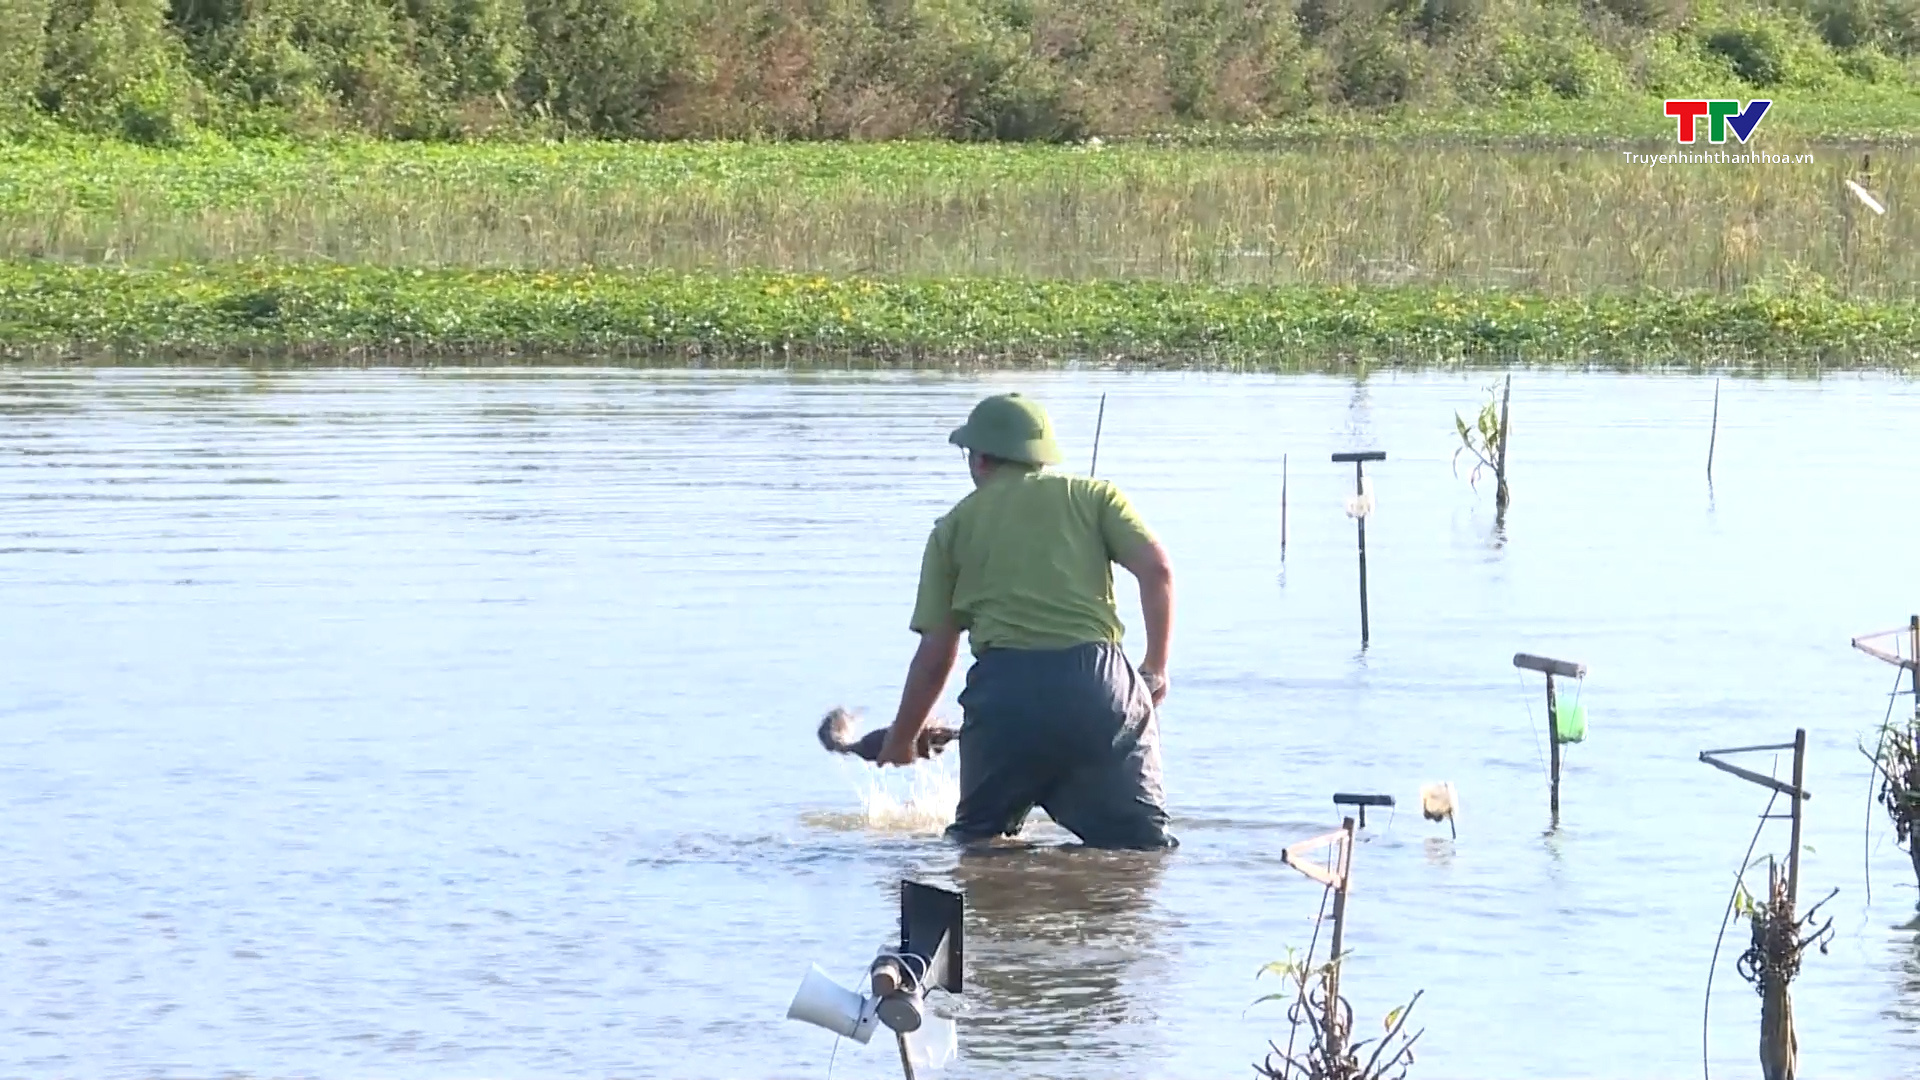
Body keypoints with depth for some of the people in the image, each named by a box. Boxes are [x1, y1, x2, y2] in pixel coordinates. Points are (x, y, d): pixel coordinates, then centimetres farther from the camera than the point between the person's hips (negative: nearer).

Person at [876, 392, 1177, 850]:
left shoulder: (956, 524, 17)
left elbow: (934, 656, 14)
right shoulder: (1092, 494, 17)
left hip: (1003, 683, 0)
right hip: (1097, 680, 0)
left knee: (979, 843, 19)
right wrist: (1156, 667, 10)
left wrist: (899, 740, 27)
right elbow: (1157, 568, 0)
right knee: (1140, 844, 2)